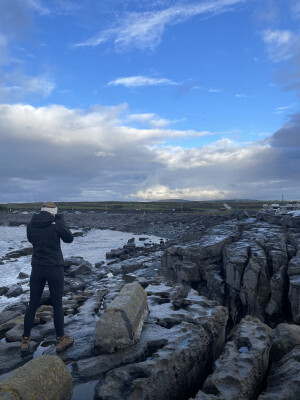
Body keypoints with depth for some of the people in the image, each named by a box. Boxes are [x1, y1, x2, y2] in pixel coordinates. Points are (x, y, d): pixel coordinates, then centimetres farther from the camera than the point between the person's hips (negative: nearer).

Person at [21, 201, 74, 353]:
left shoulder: (31, 224, 0)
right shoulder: (56, 224, -12)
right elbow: (69, 239, 2)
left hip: (37, 268, 4)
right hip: (55, 268, -4)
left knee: (32, 305, 15)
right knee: (57, 305, 8)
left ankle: (25, 340, 25)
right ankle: (61, 340, 20)